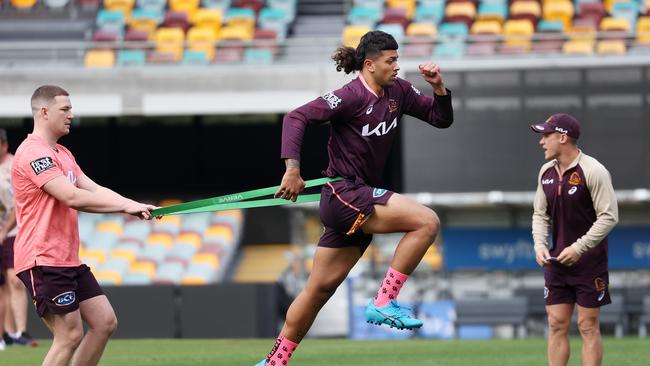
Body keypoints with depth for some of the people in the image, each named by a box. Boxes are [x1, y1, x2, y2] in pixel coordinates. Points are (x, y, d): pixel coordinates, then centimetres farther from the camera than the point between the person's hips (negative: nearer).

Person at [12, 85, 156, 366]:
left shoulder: (62, 154, 18)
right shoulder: (33, 153, -15)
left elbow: (94, 190, 11)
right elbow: (72, 197, -23)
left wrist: (134, 206, -6)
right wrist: (125, 206, -19)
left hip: (69, 259, 10)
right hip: (43, 261, -10)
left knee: (104, 322, 7)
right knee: (70, 335, -10)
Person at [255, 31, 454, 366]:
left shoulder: (397, 92, 7)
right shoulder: (352, 97, -15)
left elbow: (441, 119, 14)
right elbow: (296, 118, -19)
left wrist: (438, 88, -5)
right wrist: (292, 168, -28)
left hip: (362, 200, 8)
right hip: (344, 195, -8)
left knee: (320, 288, 11)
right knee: (427, 221, -19)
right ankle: (384, 302, -15)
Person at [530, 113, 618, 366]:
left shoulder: (593, 171, -14)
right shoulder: (546, 172, 7)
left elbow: (609, 217, -15)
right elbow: (540, 214, 15)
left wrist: (578, 248, -19)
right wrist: (540, 245, -3)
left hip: (589, 262, -6)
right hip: (556, 261, 6)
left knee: (588, 326, -2)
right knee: (557, 324, 5)